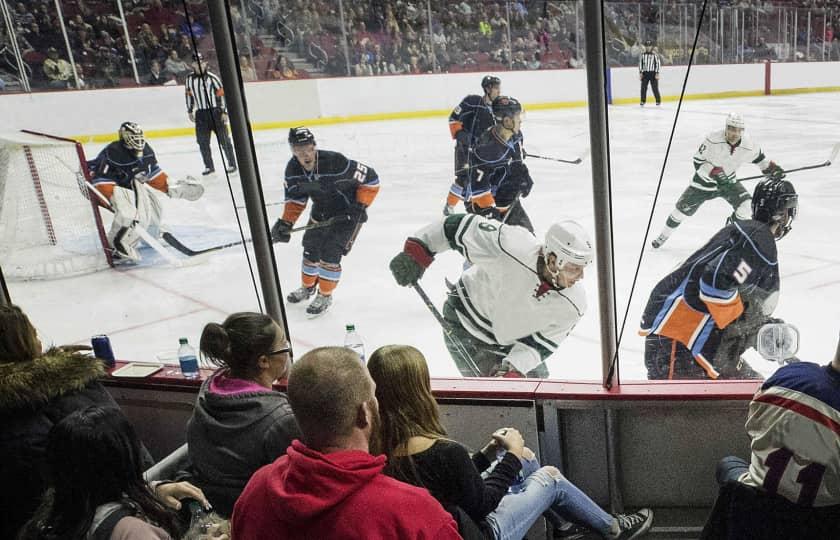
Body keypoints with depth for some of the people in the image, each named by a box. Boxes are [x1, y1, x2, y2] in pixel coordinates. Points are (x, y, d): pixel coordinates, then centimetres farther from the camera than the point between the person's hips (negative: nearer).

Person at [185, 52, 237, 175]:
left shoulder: (212, 78, -9)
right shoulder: (189, 79, 5)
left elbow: (222, 94, -8)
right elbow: (189, 94, 17)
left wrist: (224, 112, -12)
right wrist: (190, 111, 17)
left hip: (215, 112, -4)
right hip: (200, 114, 4)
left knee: (223, 139, 0)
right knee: (203, 142, 3)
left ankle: (232, 164, 9)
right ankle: (209, 166, 13)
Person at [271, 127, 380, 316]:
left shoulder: (335, 162, -35)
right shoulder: (293, 169, -16)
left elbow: (371, 178, -26)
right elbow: (295, 198, -3)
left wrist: (360, 206, -25)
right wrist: (285, 223, -14)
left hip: (347, 211, -6)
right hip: (321, 210, 6)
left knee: (330, 254, -11)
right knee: (310, 249, 13)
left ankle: (325, 296, 11)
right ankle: (308, 287, 40)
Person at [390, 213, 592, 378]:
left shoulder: (573, 304, -24)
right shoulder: (512, 246, -38)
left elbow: (541, 343, -14)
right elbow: (463, 225, -28)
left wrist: (514, 368, -28)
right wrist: (417, 250, -28)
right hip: (466, 322, -5)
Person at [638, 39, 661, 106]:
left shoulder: (655, 55, -4)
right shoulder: (642, 55, 6)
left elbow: (658, 64, -5)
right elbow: (640, 63, 11)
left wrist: (657, 73, -10)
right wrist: (640, 73, 4)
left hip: (653, 73, -3)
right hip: (645, 73, 3)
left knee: (655, 88, -3)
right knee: (643, 87, -1)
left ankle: (658, 101, 8)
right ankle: (643, 101, 10)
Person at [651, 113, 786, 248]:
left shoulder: (748, 146, -18)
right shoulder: (713, 139, -28)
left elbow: (758, 156, 4)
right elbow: (698, 162, -23)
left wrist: (771, 168, -7)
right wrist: (713, 171, -35)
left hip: (728, 180, 3)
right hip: (705, 180, -2)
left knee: (745, 204, -17)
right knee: (684, 207, 1)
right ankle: (664, 235, 24)